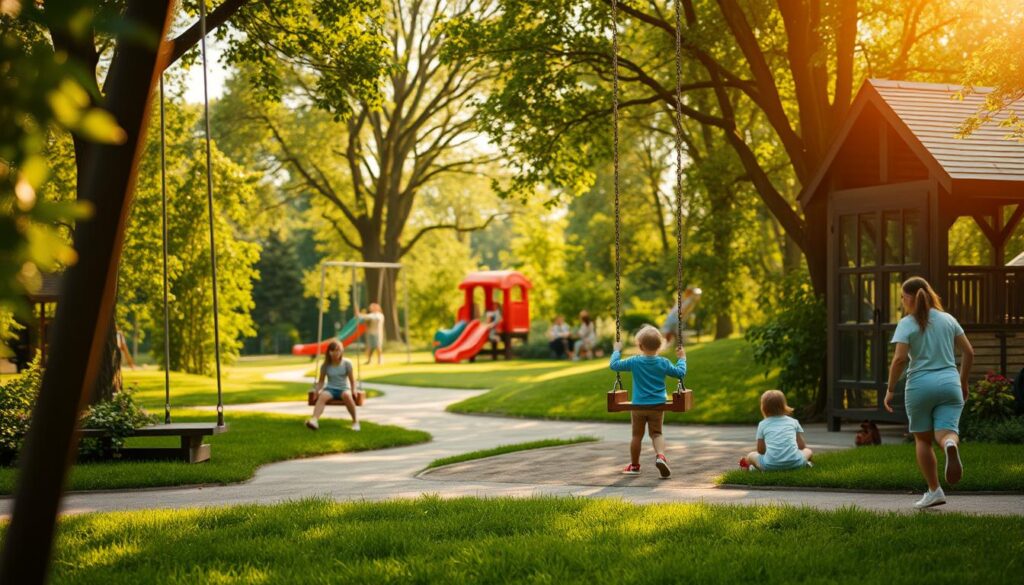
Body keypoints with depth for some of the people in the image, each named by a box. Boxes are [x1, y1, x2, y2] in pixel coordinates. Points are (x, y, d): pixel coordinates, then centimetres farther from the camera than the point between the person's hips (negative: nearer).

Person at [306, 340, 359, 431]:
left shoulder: (347, 364, 0)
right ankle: (314, 420, -56)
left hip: (343, 389, -1)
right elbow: (321, 381, 10)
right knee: (322, 396, -35)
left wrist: (353, 390, -10)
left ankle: (355, 421, -24)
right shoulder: (325, 365, 3)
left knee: (347, 395, -39)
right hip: (330, 389, 1)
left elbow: (352, 380, 6)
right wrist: (318, 390, -8)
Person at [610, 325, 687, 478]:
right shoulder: (663, 363, -5)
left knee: (637, 435, 11)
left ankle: (634, 465, 22)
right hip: (657, 406, 1)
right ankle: (660, 455, -18)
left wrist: (617, 351, 13)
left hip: (638, 405, -1)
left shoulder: (635, 362, -8)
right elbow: (680, 373, 5)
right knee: (656, 433, 10)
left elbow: (614, 365, -2)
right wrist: (682, 359, 20)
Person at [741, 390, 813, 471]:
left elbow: (760, 450, 13)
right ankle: (804, 464, 4)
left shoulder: (762, 424, 12)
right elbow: (802, 446, 16)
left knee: (751, 455, 29)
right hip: (794, 463, 0)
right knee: (808, 451, 31)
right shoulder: (793, 421, 15)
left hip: (770, 465, 0)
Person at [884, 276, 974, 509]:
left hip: (920, 385, -2)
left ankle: (934, 491, 13)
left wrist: (890, 390, -4)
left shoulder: (907, 324, -3)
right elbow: (969, 353, 10)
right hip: (949, 384, 2)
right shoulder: (948, 319, 10)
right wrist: (963, 382, 21)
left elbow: (899, 359, -13)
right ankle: (951, 444, -43)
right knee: (945, 432, -6)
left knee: (923, 439, 12)